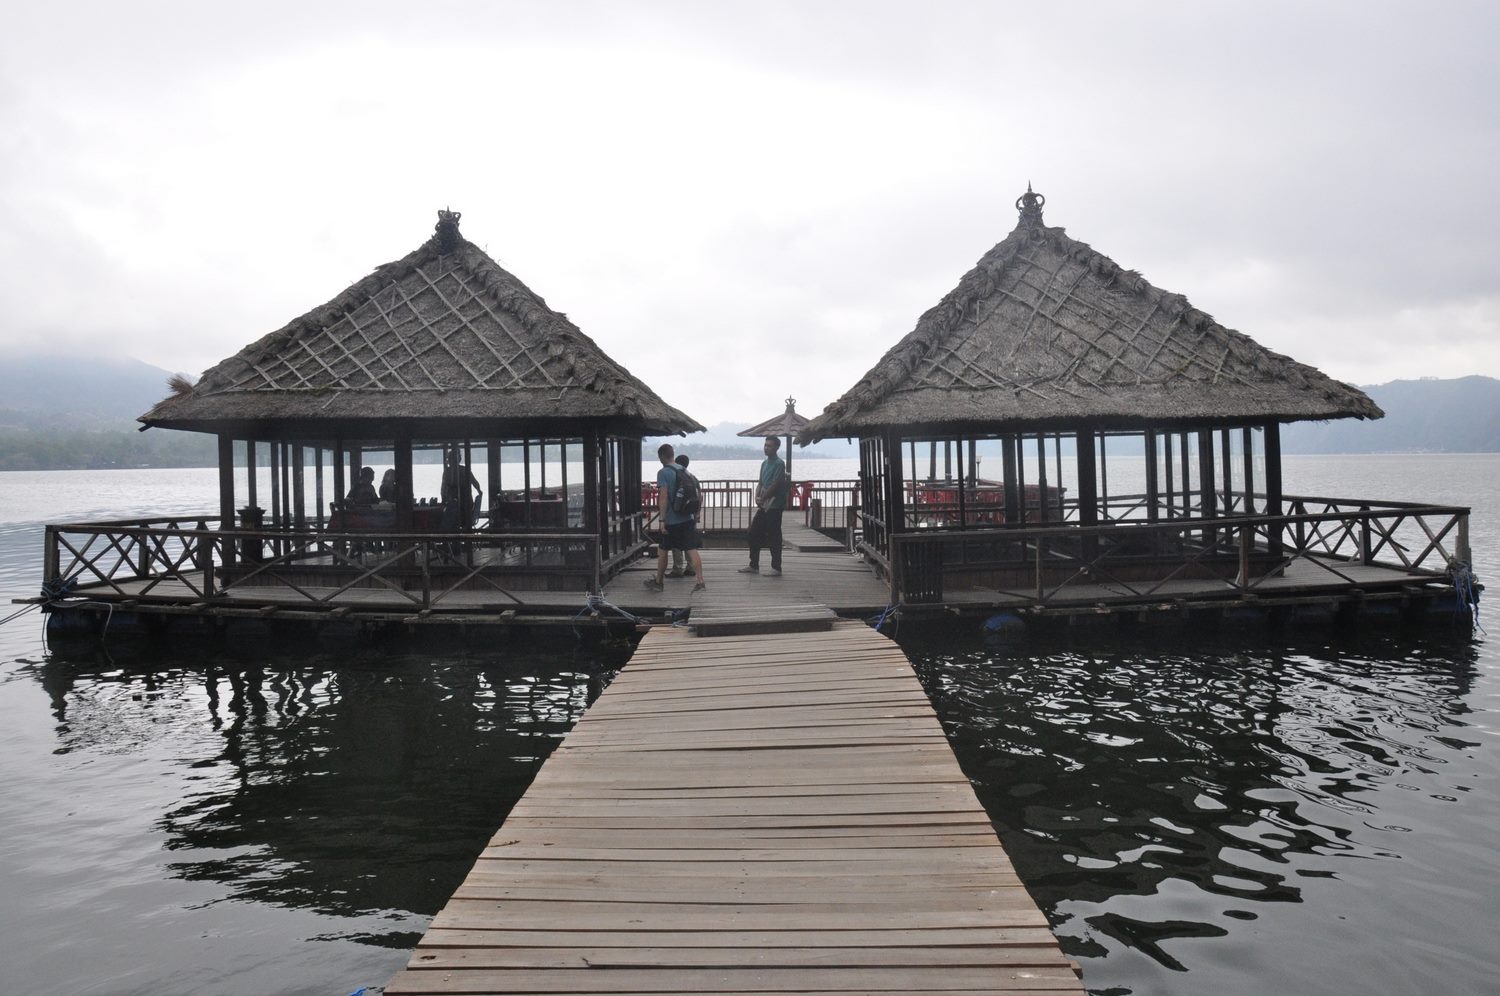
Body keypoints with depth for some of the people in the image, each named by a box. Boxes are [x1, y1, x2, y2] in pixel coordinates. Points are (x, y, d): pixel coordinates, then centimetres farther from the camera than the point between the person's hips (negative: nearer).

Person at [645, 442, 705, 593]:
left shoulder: (663, 473, -9)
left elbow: (663, 497, -15)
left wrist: (662, 520, -14)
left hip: (672, 520, -5)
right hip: (687, 517, 5)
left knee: (662, 550, 11)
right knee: (693, 550, -2)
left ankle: (659, 582, 22)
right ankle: (701, 582, -9)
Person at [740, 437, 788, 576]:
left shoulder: (779, 464, -11)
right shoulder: (764, 463, 15)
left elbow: (775, 485, -17)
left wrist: (762, 499, -10)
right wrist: (757, 497, -3)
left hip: (774, 507, -8)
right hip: (763, 506, 8)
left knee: (774, 537, -3)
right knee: (754, 533, 10)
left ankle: (776, 568, 4)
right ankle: (754, 565, 19)